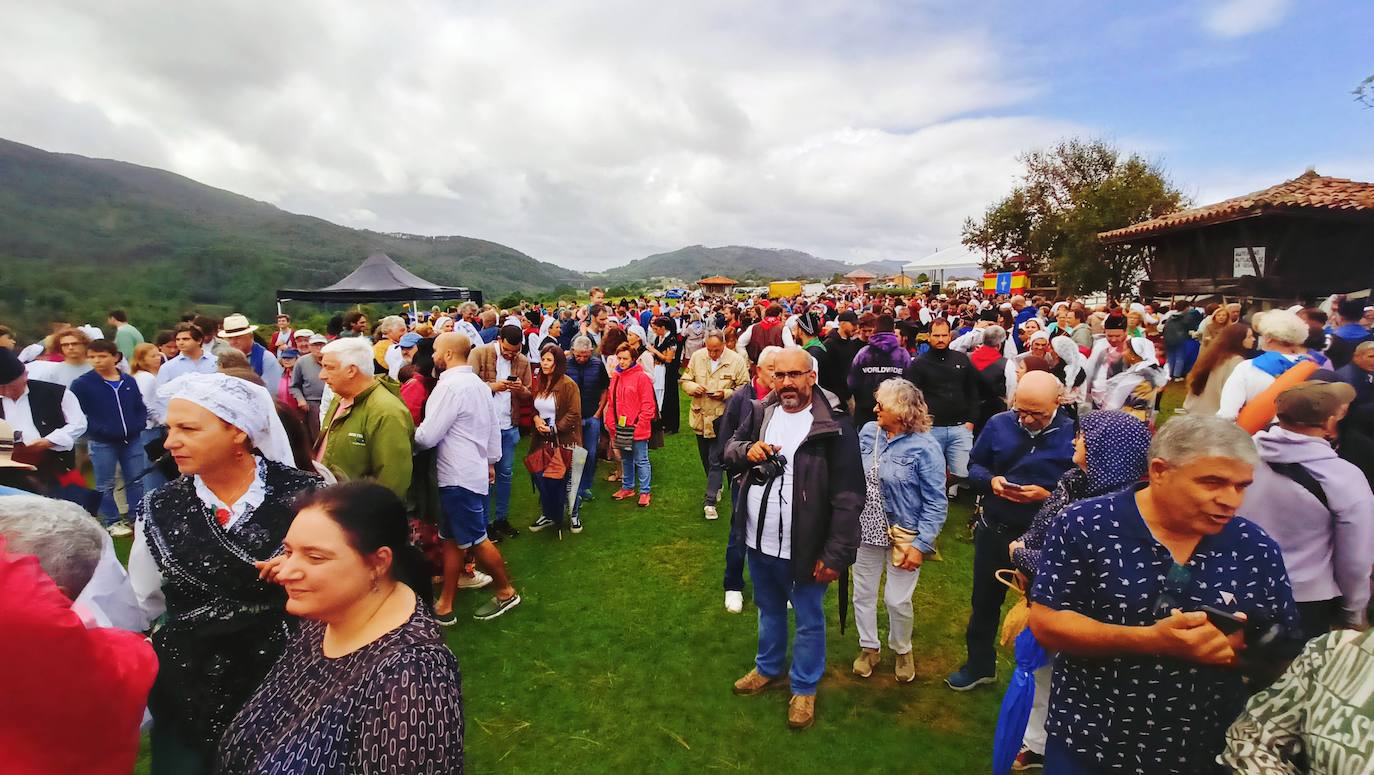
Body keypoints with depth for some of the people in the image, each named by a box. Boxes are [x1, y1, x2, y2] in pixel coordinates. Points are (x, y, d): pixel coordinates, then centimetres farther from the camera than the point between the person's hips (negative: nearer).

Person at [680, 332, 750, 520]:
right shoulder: (697, 357, 1)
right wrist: (693, 387, -14)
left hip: (722, 418, -4)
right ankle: (716, 486, 42)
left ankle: (710, 501, 2)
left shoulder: (736, 360, -9)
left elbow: (744, 388, -6)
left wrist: (726, 394, -21)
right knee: (705, 457, 18)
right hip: (700, 416, 4)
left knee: (716, 460, -4)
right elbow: (685, 380, 8)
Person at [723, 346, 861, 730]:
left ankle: (804, 687, 38)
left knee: (808, 619, 16)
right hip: (759, 540, 5)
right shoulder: (760, 412, 0)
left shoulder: (834, 424, -18)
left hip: (805, 546, -5)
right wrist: (747, 450, -11)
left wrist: (836, 554, -19)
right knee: (769, 609, 27)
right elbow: (730, 448, 13)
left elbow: (848, 495, -18)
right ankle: (768, 666, 50)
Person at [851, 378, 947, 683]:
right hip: (866, 530, 5)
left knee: (897, 601, 8)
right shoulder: (868, 432, -3)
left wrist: (921, 545, -17)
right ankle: (869, 647, 40)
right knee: (863, 593, 16)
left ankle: (902, 650, 39)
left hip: (903, 536, -4)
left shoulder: (925, 447, -18)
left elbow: (936, 503, -15)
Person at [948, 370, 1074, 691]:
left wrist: (1047, 495, -27)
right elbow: (974, 465, 4)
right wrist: (990, 481, -16)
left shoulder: (1074, 435, -15)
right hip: (994, 531, 3)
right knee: (984, 602, 19)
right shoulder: (999, 424, -5)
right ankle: (979, 665, 41)